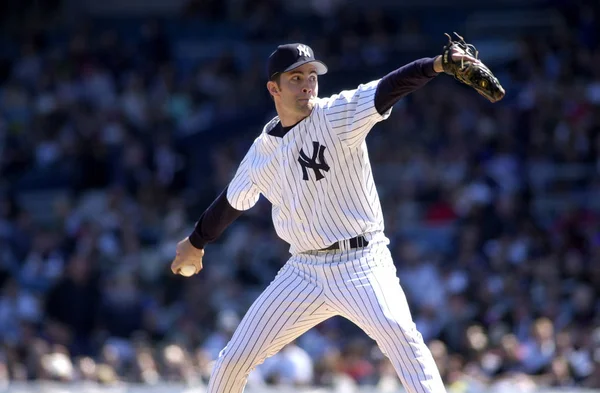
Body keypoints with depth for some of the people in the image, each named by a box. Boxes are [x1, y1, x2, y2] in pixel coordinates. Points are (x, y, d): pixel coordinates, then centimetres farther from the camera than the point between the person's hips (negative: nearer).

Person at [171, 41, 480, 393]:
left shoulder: (338, 114, -7)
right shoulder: (261, 152, 6)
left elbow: (389, 88, -25)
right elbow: (232, 203, 24)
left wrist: (438, 64, -42)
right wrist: (196, 242, 37)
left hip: (361, 262, -4)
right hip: (305, 271, 4)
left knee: (398, 331, -30)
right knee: (235, 358, 5)